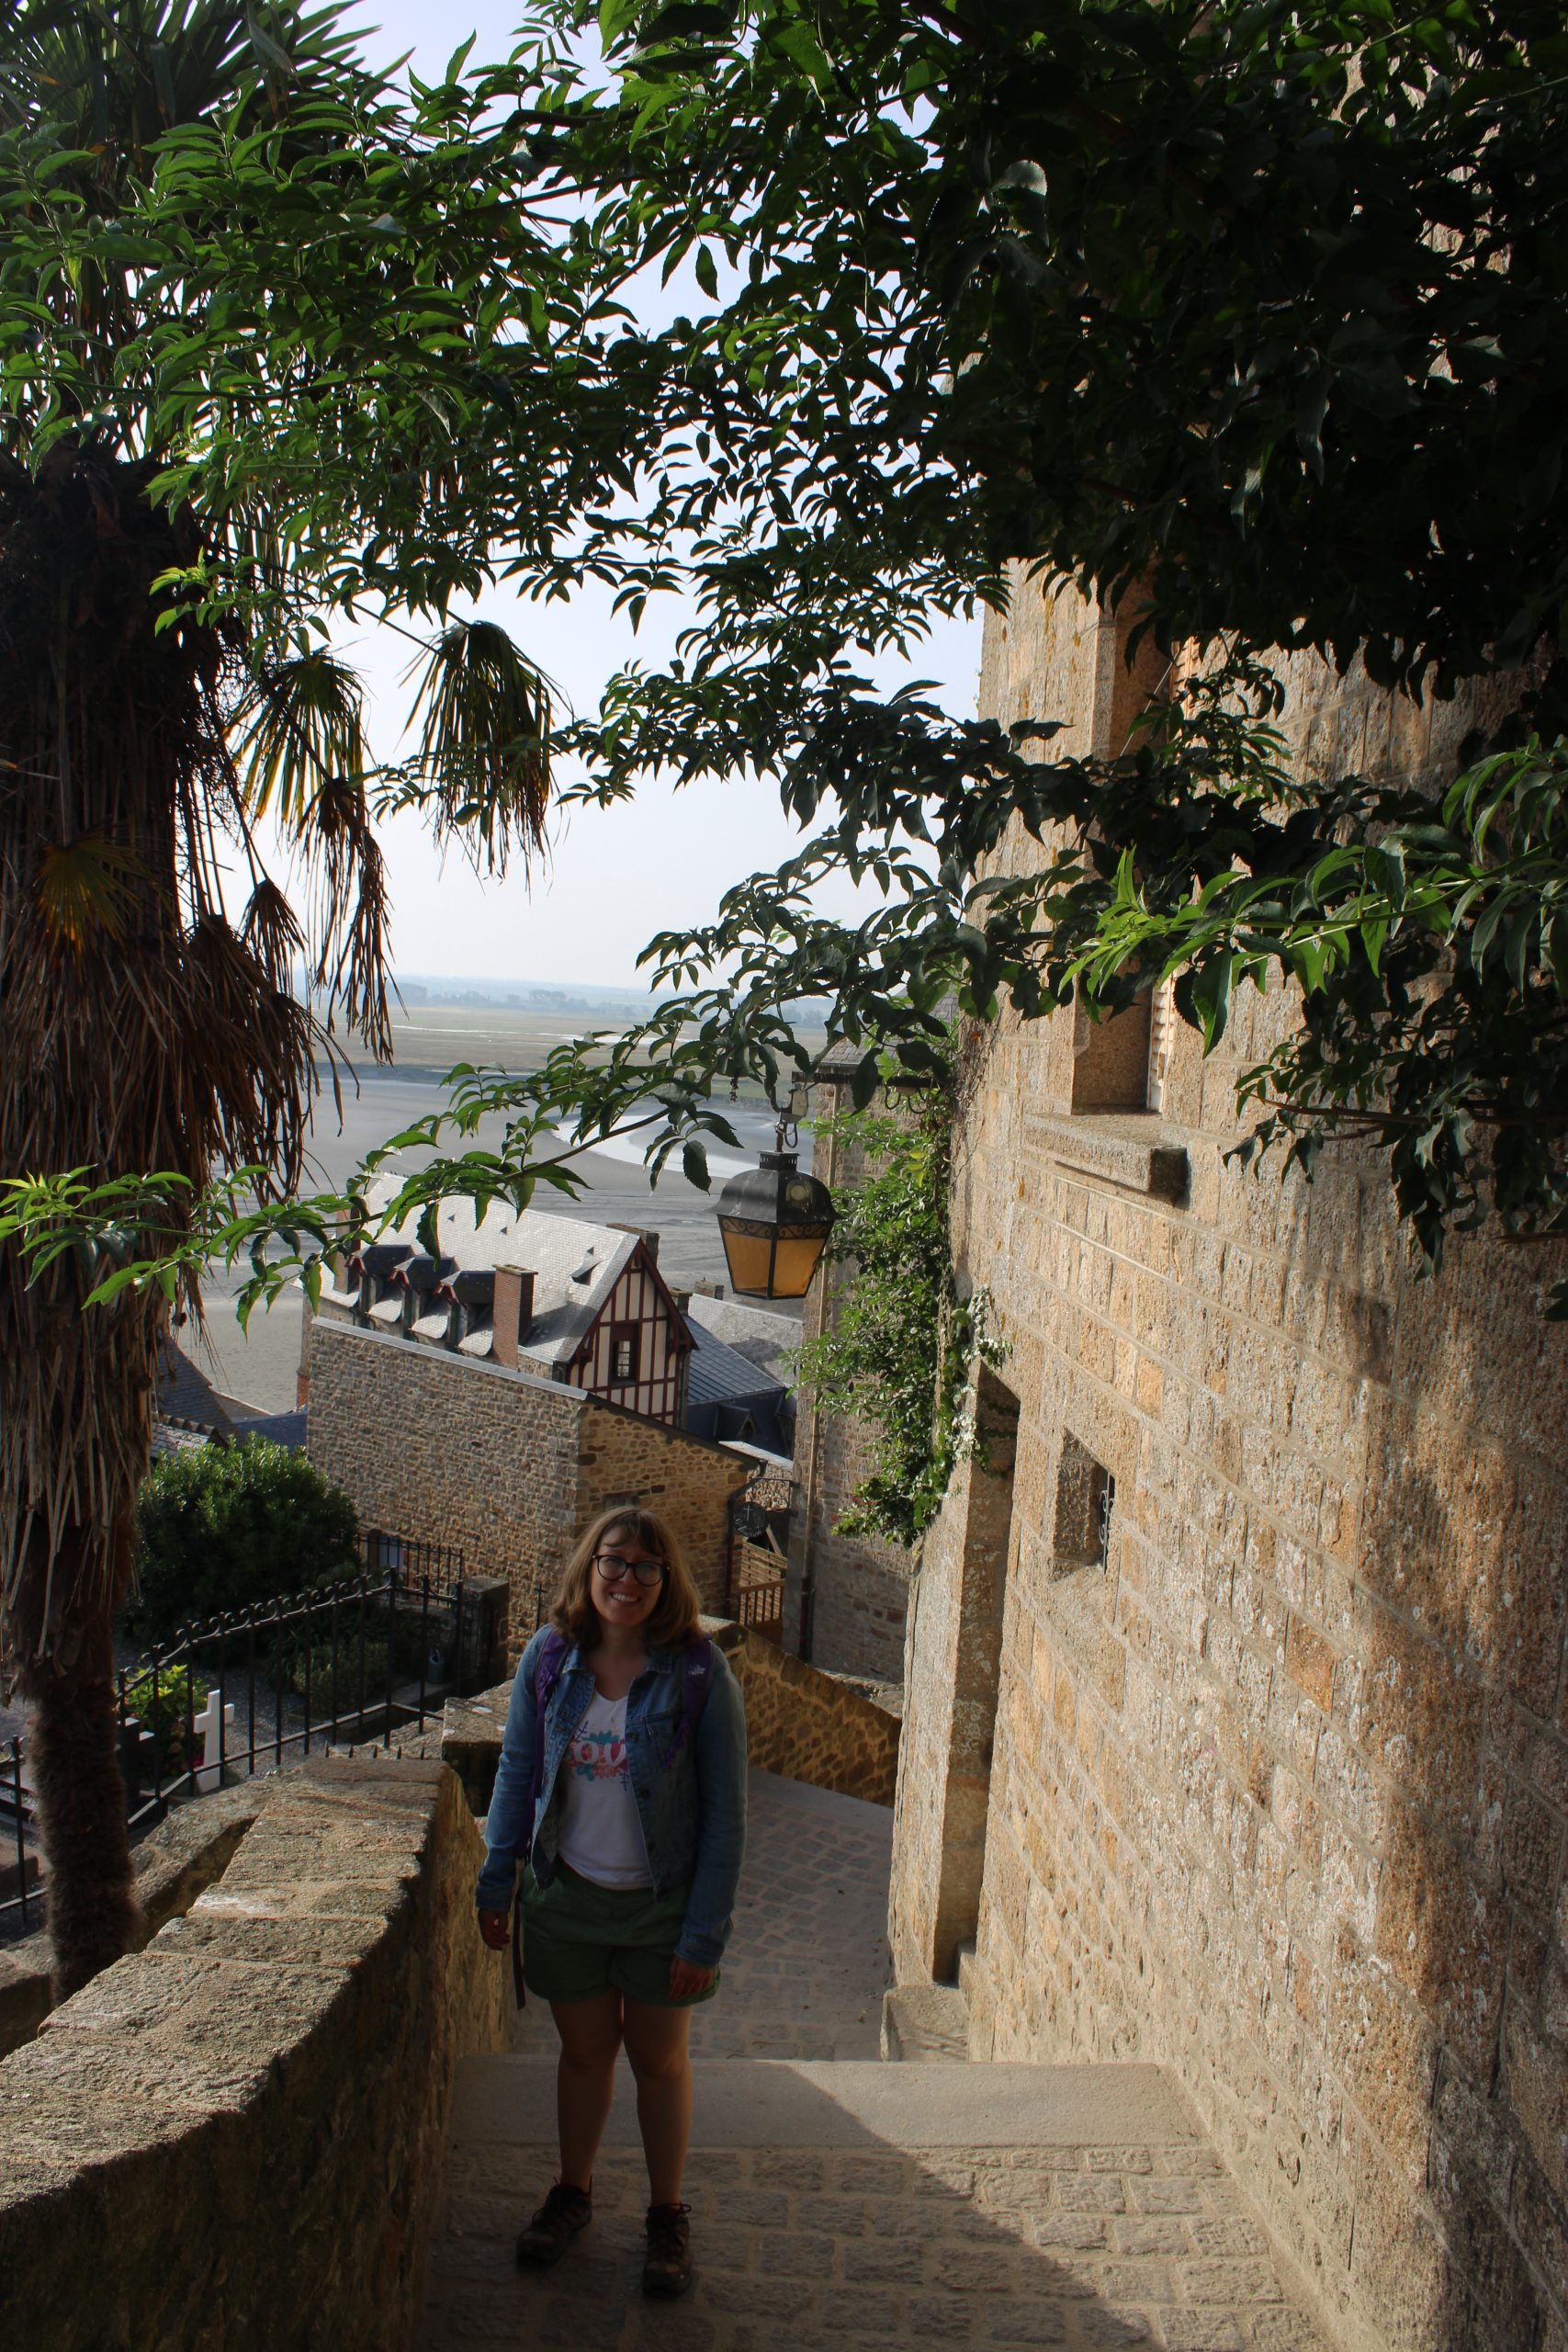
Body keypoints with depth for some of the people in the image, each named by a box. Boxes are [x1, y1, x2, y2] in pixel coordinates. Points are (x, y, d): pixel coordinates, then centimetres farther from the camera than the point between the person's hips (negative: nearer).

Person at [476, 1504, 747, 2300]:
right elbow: (516, 1771, 4)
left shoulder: (698, 1674, -18)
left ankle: (667, 2213, 37)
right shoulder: (549, 1658, -9)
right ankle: (572, 2190, 44)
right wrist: (496, 1880, 4)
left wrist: (705, 1931, -13)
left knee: (659, 2061, 15)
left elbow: (725, 1813, -13)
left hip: (660, 1904, -2)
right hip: (566, 1897, 2)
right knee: (583, 2052, 20)